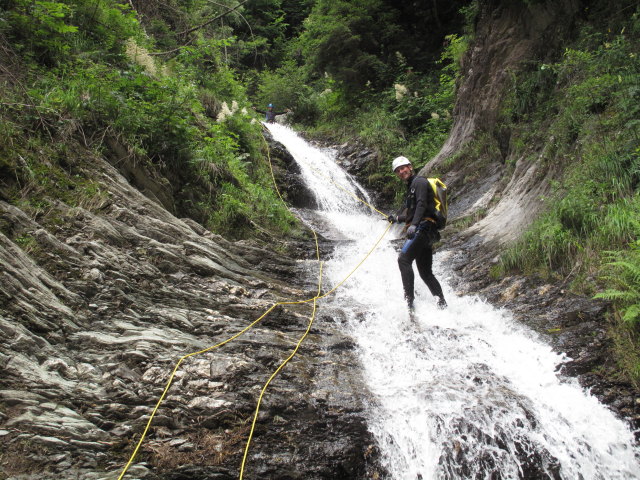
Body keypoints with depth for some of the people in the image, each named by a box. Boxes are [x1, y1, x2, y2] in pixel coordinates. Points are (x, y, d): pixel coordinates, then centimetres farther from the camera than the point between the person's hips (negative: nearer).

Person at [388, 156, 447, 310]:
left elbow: (421, 205, -16)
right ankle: (442, 304, 7)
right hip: (425, 233, 10)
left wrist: (414, 225, -28)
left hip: (423, 228, -10)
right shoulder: (410, 187, 30)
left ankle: (409, 300, -28)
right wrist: (396, 218, 21)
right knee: (425, 273, 8)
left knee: (403, 259, -23)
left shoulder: (419, 181, 0)